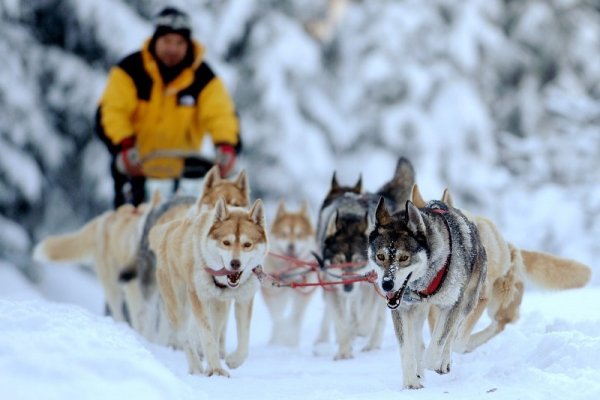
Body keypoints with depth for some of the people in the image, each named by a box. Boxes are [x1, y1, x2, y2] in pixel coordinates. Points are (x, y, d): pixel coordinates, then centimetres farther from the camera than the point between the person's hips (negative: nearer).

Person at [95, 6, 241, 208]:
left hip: (179, 165, 1)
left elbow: (220, 113, -22)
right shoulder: (130, 70, -14)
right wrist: (123, 145, -41)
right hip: (134, 161, -1)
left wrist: (226, 145, -42)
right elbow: (111, 112, -24)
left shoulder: (202, 77, -10)